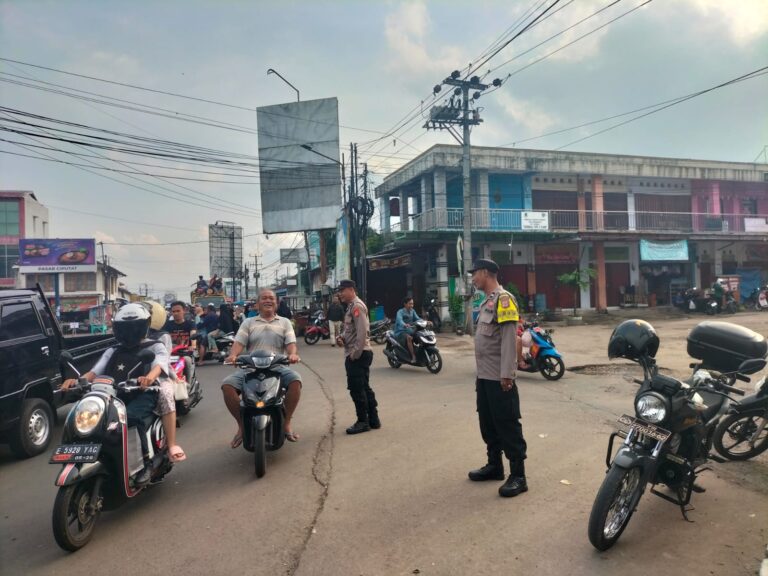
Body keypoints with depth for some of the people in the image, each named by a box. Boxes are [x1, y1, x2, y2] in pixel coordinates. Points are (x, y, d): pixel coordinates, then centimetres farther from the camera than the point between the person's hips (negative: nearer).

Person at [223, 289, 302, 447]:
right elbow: (239, 342, 4)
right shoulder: (248, 323, 17)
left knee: (295, 380, -31)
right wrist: (233, 355, -19)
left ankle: (287, 422, -13)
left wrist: (293, 354, -21)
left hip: (277, 367, -1)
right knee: (227, 385, -23)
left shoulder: (284, 322, 15)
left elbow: (291, 343, 3)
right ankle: (242, 424, -6)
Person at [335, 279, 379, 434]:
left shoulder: (357, 306, -14)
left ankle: (363, 422, 5)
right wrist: (341, 337, 4)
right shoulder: (351, 306, 17)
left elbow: (362, 331, -22)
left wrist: (355, 353, -21)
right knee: (364, 387, 13)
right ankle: (373, 419, 20)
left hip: (357, 355, -10)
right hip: (354, 354, 10)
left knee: (356, 389, -4)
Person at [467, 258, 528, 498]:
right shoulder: (487, 301, 16)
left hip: (499, 377, -10)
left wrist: (506, 373, -24)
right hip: (484, 376, 10)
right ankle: (494, 465, 30)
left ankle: (518, 476, 6)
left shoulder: (503, 298, -13)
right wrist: (481, 372, 18)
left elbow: (509, 337, -20)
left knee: (508, 426, -2)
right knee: (488, 424, 17)